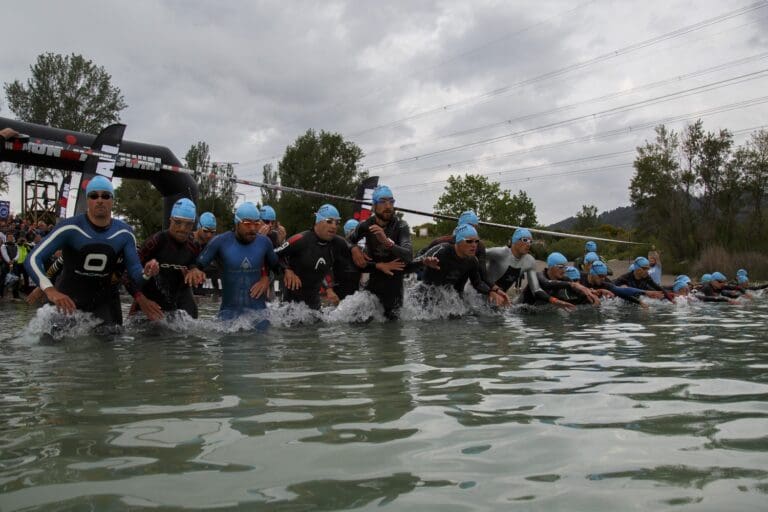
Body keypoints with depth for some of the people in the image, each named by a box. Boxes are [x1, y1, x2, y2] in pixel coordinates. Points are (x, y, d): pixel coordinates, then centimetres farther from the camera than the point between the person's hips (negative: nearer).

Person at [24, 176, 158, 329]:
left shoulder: (124, 233, -6)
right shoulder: (70, 228, -16)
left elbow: (134, 270, -7)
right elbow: (33, 259, -20)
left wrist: (146, 273, -33)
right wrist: (50, 291, -37)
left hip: (105, 302, 2)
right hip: (68, 300, -2)